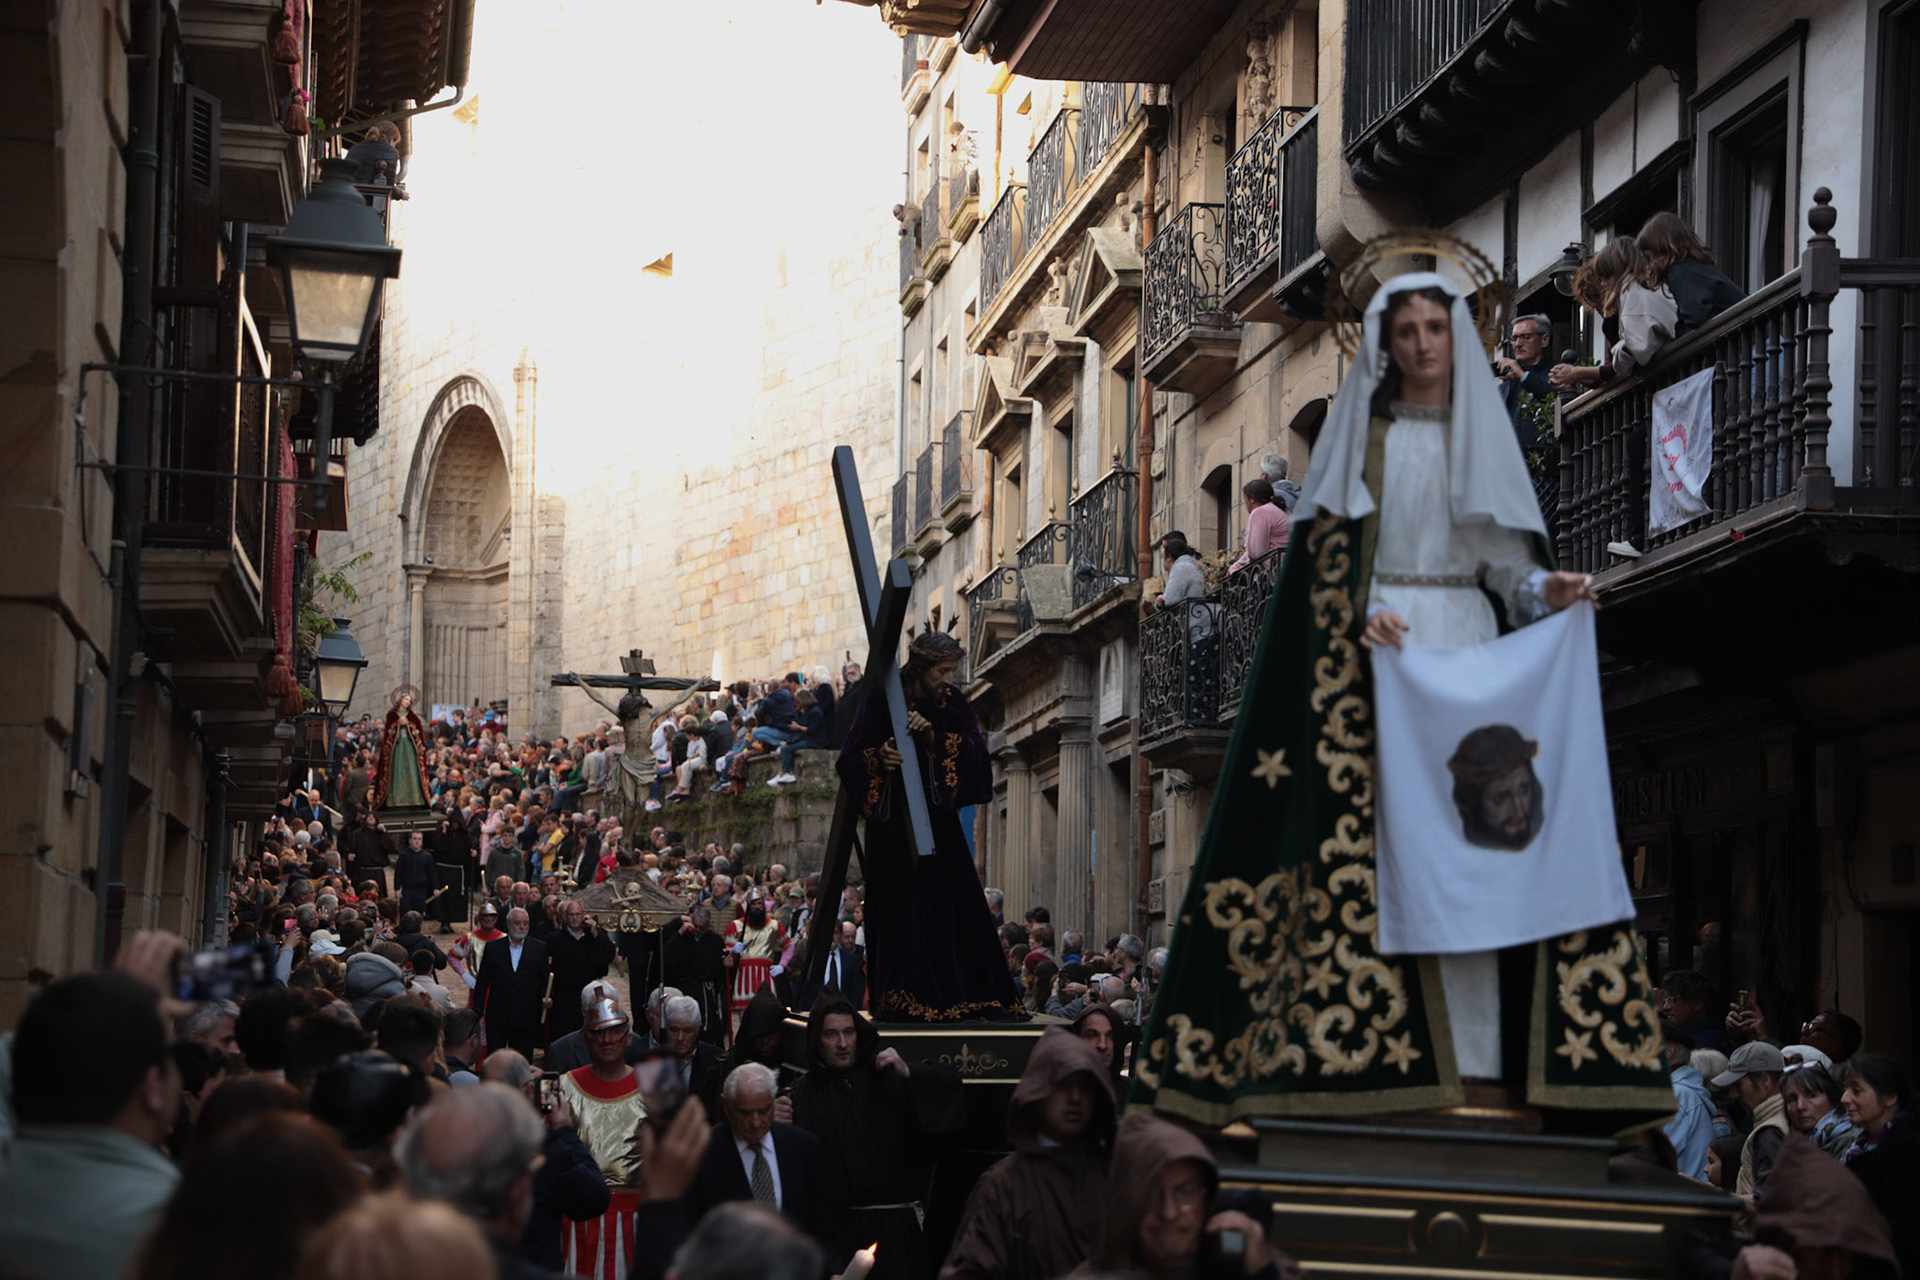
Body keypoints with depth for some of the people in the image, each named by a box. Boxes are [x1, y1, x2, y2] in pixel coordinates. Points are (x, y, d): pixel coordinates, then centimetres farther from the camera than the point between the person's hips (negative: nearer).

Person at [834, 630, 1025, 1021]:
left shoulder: (950, 700, 5)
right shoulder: (884, 698, -5)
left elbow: (976, 749, -6)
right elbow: (852, 756, -6)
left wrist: (933, 737, -19)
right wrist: (879, 756, -26)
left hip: (937, 818, 3)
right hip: (893, 819, -3)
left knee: (957, 907, -1)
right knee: (902, 910, -6)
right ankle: (900, 998, -3)